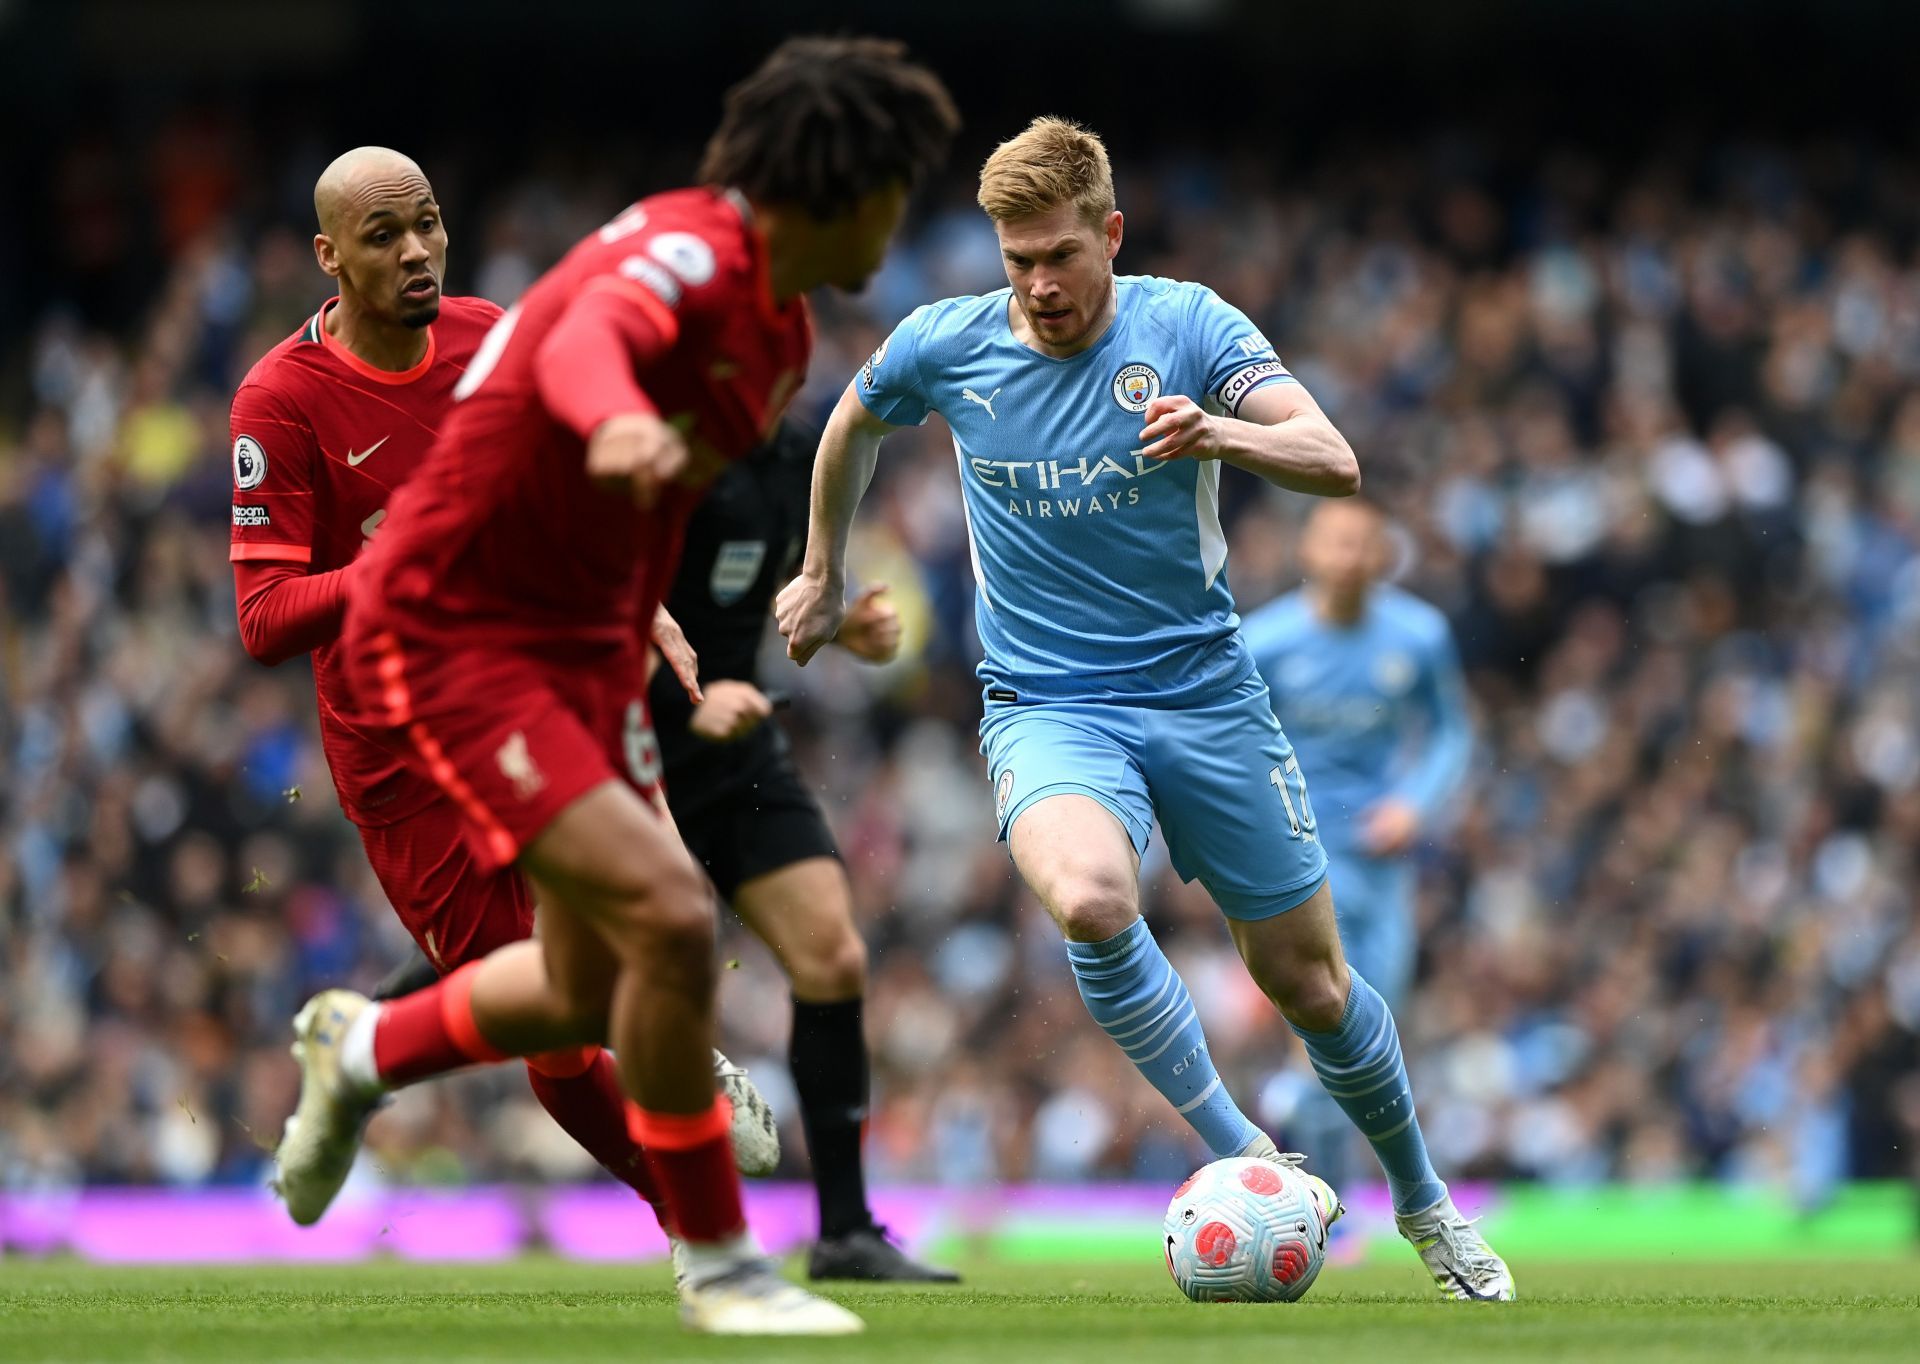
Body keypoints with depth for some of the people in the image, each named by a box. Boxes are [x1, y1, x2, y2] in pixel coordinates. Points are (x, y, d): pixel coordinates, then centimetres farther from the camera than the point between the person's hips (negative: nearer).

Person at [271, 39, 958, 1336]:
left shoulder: (783, 336, 9)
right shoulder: (689, 253, -22)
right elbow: (586, 341, -45)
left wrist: (634, 679, 26)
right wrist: (617, 424, -67)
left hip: (579, 642, 10)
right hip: (449, 634, -10)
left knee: (592, 991, 13)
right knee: (668, 916, -21)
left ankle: (365, 1048, 42)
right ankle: (718, 1264, -7)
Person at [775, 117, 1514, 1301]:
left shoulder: (1187, 326, -9)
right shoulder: (944, 347, -4)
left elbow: (1335, 461, -22)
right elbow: (852, 426, 19)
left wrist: (1219, 434, -41)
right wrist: (825, 571, 28)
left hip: (1205, 689, 0)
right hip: (1048, 707, 0)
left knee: (1308, 981, 6)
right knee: (1090, 902, -34)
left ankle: (1424, 1202, 31)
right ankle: (1239, 1155, -21)